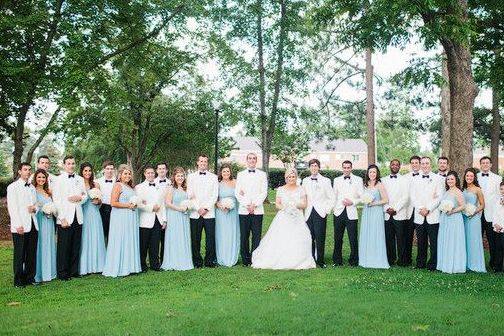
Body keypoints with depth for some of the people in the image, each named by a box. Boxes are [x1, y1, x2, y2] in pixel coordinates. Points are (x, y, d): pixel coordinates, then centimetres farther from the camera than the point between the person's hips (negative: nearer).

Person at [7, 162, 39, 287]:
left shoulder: (32, 188, 17)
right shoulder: (13, 187, -2)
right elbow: (12, 207, -8)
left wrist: (35, 208, -2)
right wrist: (18, 225, -15)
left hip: (33, 225, 6)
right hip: (20, 227, -6)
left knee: (32, 254, 8)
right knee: (19, 254, -1)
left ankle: (30, 278, 17)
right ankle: (18, 281, 7)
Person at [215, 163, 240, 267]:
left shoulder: (235, 183, 5)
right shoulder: (217, 184, 2)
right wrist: (219, 205, -14)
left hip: (233, 212, 1)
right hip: (221, 212, -1)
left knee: (232, 234, 4)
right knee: (221, 235, 1)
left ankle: (232, 259, 14)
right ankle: (222, 259, 10)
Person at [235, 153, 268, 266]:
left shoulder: (262, 174, 10)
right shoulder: (240, 174, 12)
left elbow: (264, 192, 3)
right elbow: (237, 192, 5)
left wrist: (254, 205, -8)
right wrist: (247, 205, -6)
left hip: (257, 210, 0)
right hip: (243, 210, 1)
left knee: (256, 235, -3)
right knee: (244, 236, -1)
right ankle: (245, 260, 6)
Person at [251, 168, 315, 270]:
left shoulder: (301, 190, 9)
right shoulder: (281, 190, 9)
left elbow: (304, 204, 4)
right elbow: (277, 204, 4)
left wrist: (296, 205, -14)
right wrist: (284, 208, -14)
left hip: (297, 218, 0)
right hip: (283, 218, 0)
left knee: (297, 241, -10)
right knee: (281, 240, -9)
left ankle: (297, 262, -4)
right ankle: (279, 262, -5)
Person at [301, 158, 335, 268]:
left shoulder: (325, 181, 4)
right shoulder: (305, 181, 13)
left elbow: (331, 198, 5)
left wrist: (327, 210, -3)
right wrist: (304, 209, 6)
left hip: (320, 213, -3)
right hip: (308, 213, 3)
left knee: (320, 238, -5)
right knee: (309, 238, 1)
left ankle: (320, 261, 3)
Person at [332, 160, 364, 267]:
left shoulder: (358, 180, 8)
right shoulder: (337, 180, 15)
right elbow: (334, 196, 14)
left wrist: (353, 202, -10)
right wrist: (334, 207, -1)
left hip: (351, 213, -2)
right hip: (339, 212, 2)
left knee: (353, 239, -3)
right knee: (337, 238, 5)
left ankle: (353, 261, 9)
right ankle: (337, 261, 15)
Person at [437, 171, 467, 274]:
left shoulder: (457, 192, -10)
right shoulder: (447, 192, 13)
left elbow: (463, 206, -14)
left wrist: (452, 211, -19)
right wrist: (443, 210, 6)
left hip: (454, 219, -8)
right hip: (444, 220, 8)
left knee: (453, 243, -2)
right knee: (444, 242, 10)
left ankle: (454, 266, 6)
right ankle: (445, 265, 17)